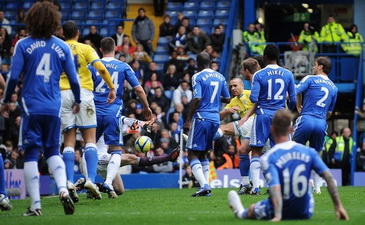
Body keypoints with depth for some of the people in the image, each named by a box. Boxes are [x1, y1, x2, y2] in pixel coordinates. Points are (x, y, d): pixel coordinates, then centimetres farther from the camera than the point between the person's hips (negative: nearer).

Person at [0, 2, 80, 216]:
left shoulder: (23, 45, -3)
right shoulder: (62, 47, 4)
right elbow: (74, 79, 7)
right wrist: (77, 101, 24)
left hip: (31, 107, -3)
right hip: (54, 108, 3)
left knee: (31, 154, 2)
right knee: (53, 151, 16)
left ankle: (36, 204, -2)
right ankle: (63, 188, -9)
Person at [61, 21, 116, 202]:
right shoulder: (85, 49, 6)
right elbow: (101, 68, -7)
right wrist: (112, 88, 1)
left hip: (62, 93, 1)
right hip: (84, 92, -1)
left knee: (69, 141, 3)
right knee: (90, 139, 3)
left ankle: (69, 182, -10)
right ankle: (91, 180, -11)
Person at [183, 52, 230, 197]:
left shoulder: (198, 77, -8)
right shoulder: (220, 77, 10)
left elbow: (197, 99, -18)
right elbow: (227, 99, 15)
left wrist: (188, 119, -12)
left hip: (201, 118, -6)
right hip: (215, 119, 6)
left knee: (192, 154, -2)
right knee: (203, 153, 19)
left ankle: (204, 186, -18)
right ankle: (206, 186, 10)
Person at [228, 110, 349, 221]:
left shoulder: (268, 158, -19)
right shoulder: (308, 152, -8)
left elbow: (275, 188, -30)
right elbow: (329, 177, -12)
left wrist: (277, 216, -37)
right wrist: (338, 206, -8)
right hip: (305, 213, 3)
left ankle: (241, 213, 64)